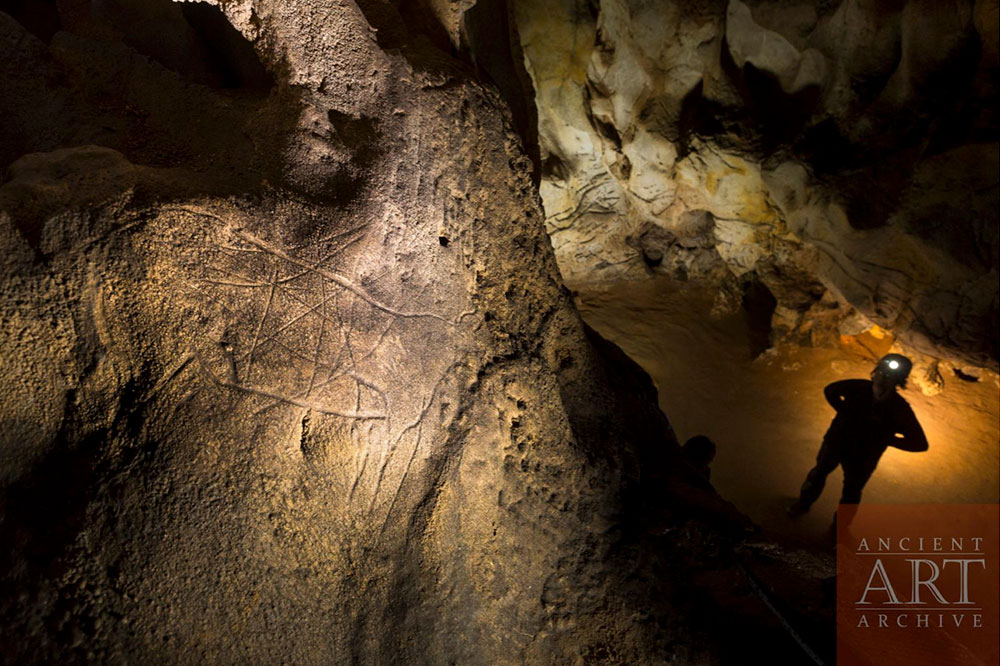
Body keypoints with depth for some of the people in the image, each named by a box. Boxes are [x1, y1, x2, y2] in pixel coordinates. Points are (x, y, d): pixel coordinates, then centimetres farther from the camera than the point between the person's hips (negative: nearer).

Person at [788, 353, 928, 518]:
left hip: (862, 458, -2)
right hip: (835, 441, 2)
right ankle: (803, 503, 52)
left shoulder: (899, 409, -28)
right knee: (818, 473, 25)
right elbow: (830, 390, -3)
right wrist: (844, 411, -11)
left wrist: (886, 438, -21)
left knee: (851, 494, 20)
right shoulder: (859, 387, -24)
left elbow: (920, 443, -21)